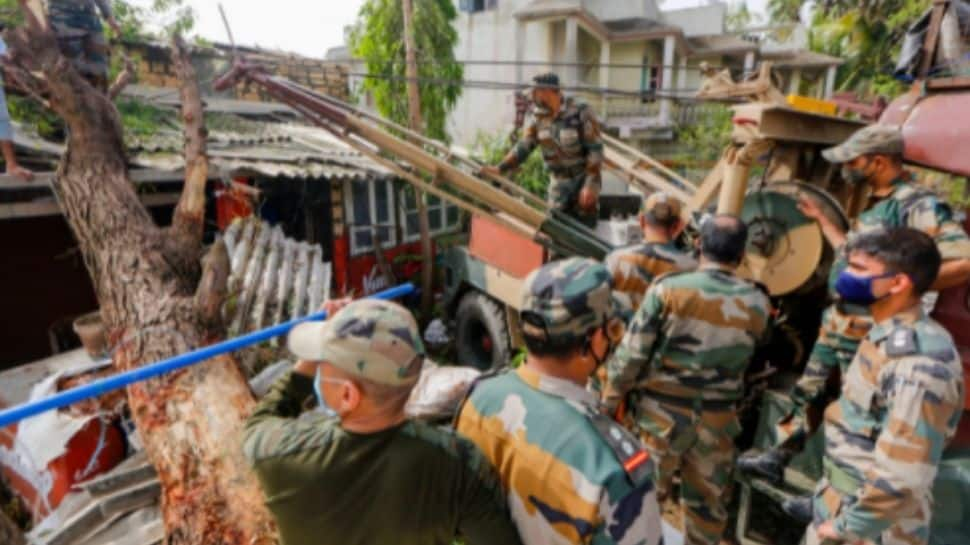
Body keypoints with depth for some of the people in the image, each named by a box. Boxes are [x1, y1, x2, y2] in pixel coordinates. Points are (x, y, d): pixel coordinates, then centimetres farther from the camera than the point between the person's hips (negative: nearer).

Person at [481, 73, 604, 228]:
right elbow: (523, 146, 0)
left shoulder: (581, 113, -16)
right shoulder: (539, 117, 1)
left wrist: (590, 185, -20)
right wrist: (500, 168, -12)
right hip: (558, 184, 5)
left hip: (582, 180, -5)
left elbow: (595, 150, -16)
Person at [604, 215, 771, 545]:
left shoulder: (668, 289, -15)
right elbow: (747, 359, 5)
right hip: (718, 419, 3)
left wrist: (610, 399, -1)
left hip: (662, 413, -2)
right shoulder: (757, 305, -6)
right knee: (708, 502, 20)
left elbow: (632, 353, -12)